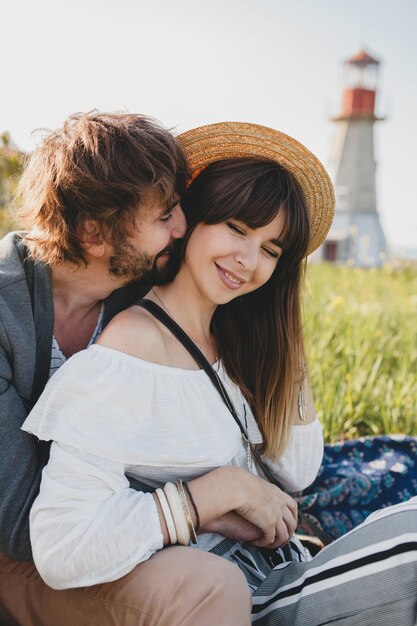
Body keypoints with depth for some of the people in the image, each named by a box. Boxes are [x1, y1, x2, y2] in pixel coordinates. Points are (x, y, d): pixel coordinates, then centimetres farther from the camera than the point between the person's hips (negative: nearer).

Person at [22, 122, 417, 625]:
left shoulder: (232, 338, 5)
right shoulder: (135, 345, -20)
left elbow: (297, 471, 10)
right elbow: (60, 550, -29)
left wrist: (287, 357, 1)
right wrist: (228, 488, -23)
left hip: (286, 578, 8)